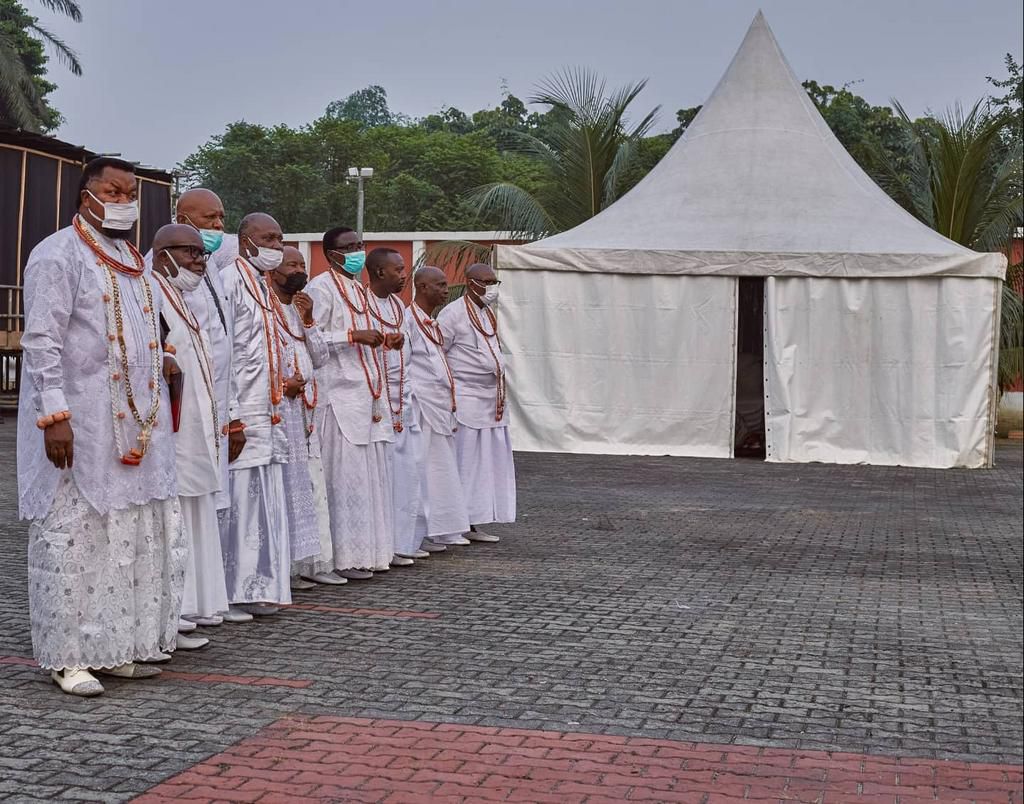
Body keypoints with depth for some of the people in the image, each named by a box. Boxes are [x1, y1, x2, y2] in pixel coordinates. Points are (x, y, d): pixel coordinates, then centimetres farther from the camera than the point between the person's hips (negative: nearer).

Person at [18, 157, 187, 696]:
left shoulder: (132, 259, 17)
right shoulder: (59, 254, -8)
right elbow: (41, 340, -14)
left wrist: (157, 359, 9)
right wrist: (54, 414, -22)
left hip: (134, 425, 8)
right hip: (78, 427, -8)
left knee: (132, 537, 10)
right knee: (73, 534, -4)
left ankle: (114, 646, 20)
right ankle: (67, 656, 5)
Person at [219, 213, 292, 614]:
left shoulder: (262, 283, 18)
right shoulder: (230, 281, -11)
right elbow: (221, 354, -16)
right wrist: (232, 419, -19)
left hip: (267, 415, 9)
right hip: (242, 416, -9)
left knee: (266, 502, 10)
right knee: (241, 502, -5)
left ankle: (257, 588, 17)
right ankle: (239, 591, 2)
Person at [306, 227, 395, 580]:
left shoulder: (358, 289, 21)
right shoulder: (321, 287, -7)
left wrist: (382, 340, 13)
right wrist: (353, 336, -19)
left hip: (367, 394, 9)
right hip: (339, 395, -9)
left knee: (371, 474, 8)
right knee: (345, 475, -8)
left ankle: (366, 552, 15)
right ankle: (345, 557, -4)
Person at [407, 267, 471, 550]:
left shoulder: (432, 323, 18)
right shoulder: (408, 320, -12)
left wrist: (449, 404, 18)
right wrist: (413, 407, -19)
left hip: (441, 407, 10)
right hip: (422, 407, -10)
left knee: (443, 470, 12)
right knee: (424, 470, -6)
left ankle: (440, 530, 18)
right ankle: (419, 534, -1)